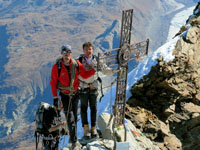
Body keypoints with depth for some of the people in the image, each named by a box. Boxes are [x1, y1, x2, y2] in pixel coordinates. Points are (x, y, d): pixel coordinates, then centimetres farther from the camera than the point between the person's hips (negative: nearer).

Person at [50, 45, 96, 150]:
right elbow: (53, 82, -9)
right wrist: (55, 97, -11)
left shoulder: (76, 64, -7)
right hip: (64, 95, -3)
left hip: (75, 94, 3)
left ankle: (72, 136, 34)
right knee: (70, 118, -9)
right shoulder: (57, 67, -15)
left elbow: (85, 75, 1)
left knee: (74, 116, 14)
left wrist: (95, 69, -14)